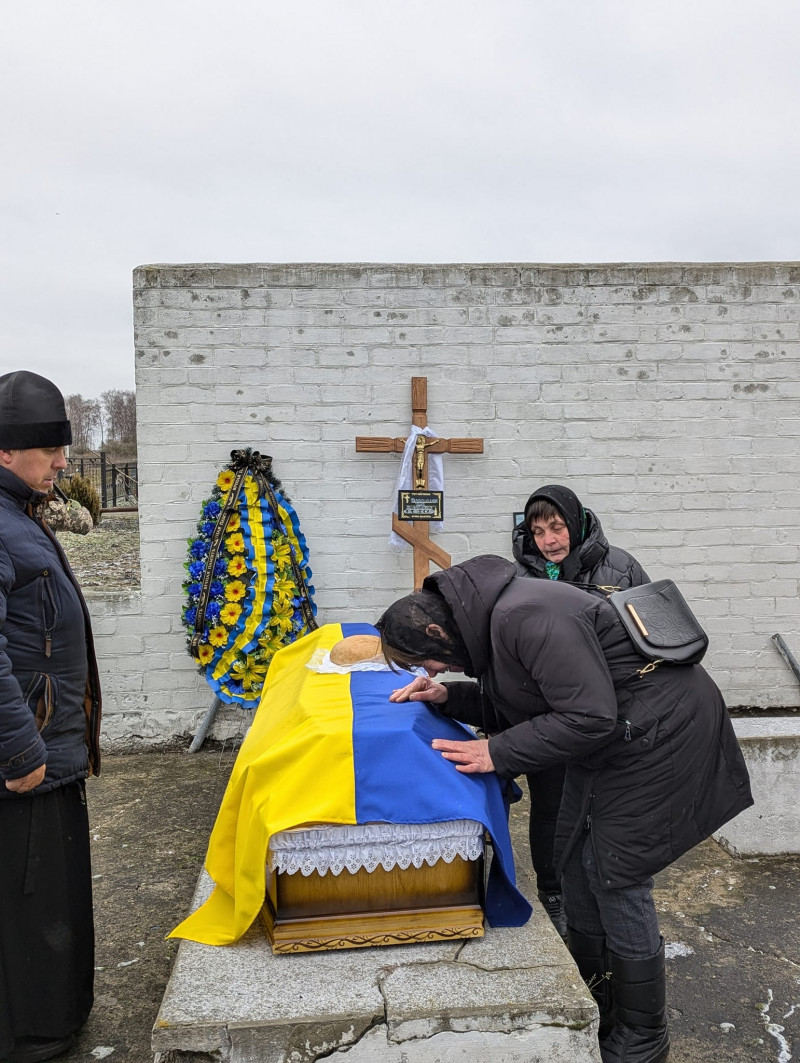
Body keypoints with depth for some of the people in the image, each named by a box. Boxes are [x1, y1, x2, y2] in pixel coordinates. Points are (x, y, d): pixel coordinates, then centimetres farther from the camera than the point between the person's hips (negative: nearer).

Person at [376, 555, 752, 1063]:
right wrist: (447, 697, -4)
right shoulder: (488, 619, 1)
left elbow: (589, 716, -29)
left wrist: (499, 752, -24)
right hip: (613, 736, 10)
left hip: (660, 731, -10)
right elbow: (513, 706, 11)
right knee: (575, 862, 16)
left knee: (617, 879, -1)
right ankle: (598, 1006, 36)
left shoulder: (525, 616, -30)